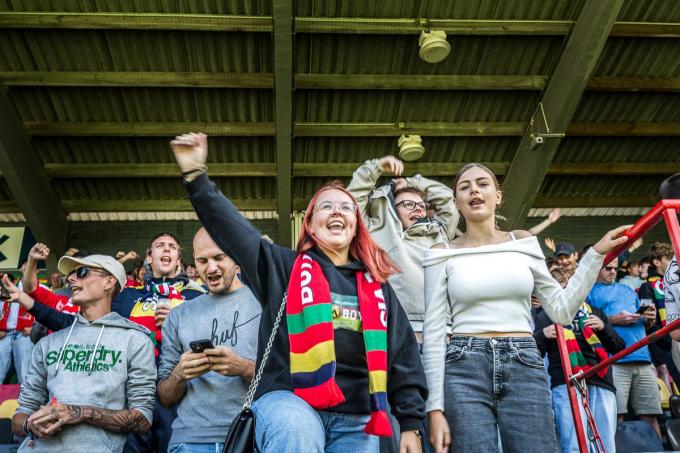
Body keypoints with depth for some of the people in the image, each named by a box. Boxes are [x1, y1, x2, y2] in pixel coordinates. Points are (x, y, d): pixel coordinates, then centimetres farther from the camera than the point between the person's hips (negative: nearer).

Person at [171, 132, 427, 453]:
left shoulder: (376, 285, 15)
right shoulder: (284, 266, 9)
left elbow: (403, 355, 13)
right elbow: (231, 227, 0)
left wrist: (411, 424, 7)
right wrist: (196, 176, -7)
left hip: (357, 420, 4)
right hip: (289, 398, -3)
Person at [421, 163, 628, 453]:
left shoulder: (523, 242, 11)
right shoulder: (443, 254, 4)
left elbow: (562, 310, 12)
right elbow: (434, 332, 1)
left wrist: (596, 254, 8)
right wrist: (435, 406, -4)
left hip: (525, 368, 2)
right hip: (464, 370, -1)